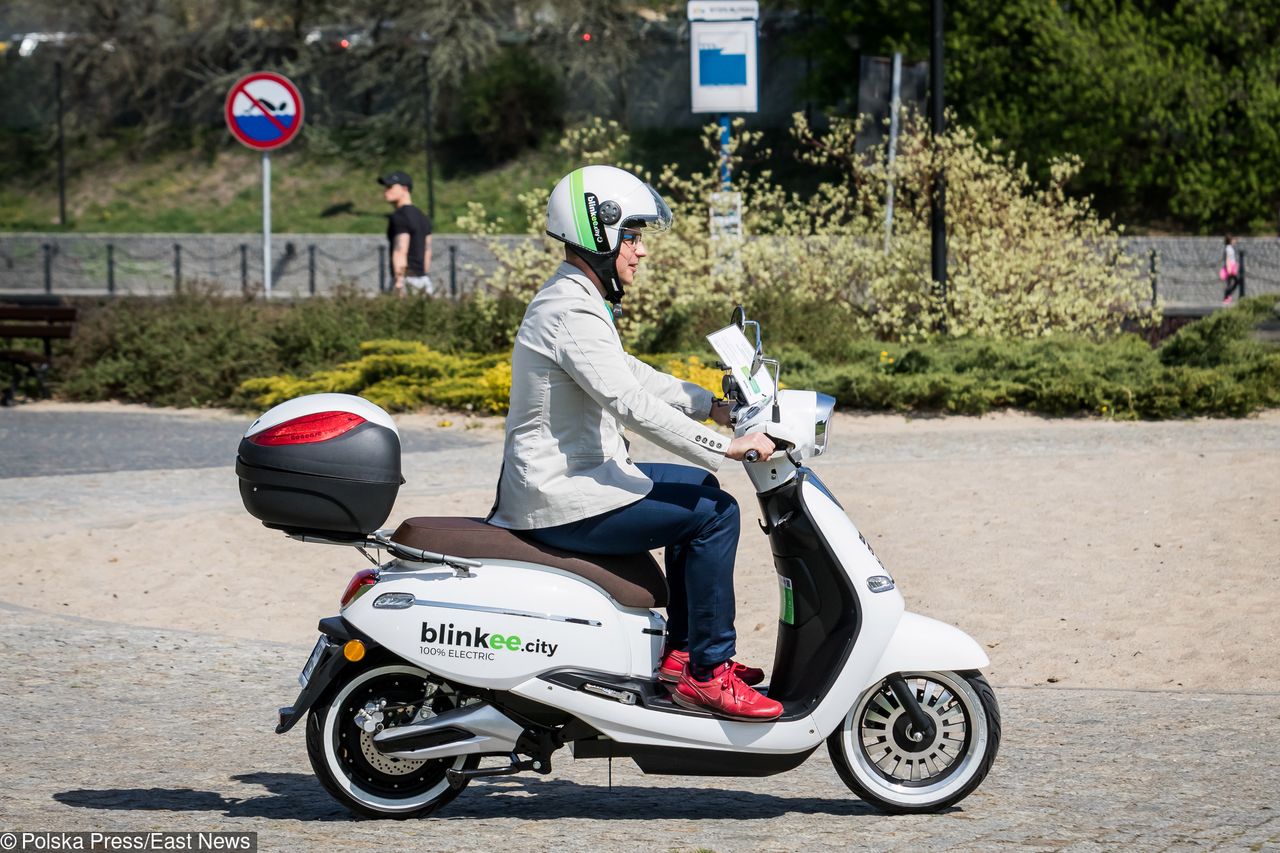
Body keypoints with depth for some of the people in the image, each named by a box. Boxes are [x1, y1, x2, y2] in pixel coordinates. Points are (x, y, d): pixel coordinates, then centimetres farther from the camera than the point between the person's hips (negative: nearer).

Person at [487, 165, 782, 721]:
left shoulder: (574, 301, 14)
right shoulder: (571, 315, -21)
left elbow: (632, 374, 24)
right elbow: (633, 405, -28)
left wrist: (712, 406, 15)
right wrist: (727, 446, -25)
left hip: (574, 478, 11)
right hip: (562, 503, -11)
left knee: (698, 487, 23)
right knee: (714, 514, -13)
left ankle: (681, 651, 23)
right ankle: (708, 673, -8)